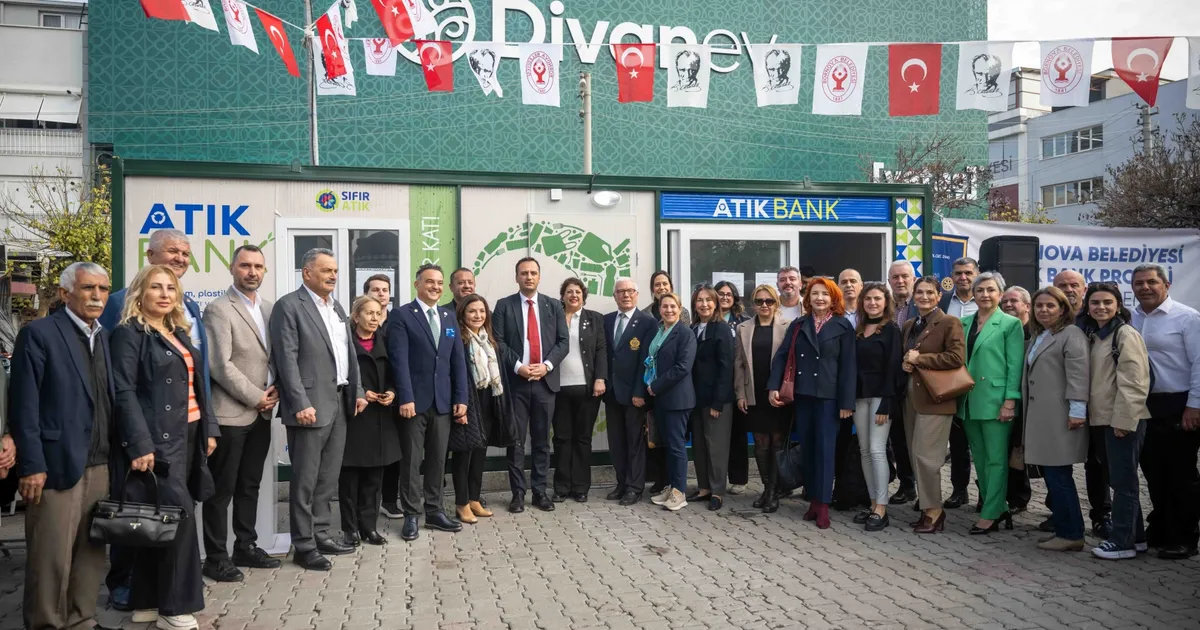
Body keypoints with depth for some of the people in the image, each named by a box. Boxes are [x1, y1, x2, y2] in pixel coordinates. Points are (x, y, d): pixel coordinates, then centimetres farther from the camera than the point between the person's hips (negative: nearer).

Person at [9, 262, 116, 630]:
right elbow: (24, 405, -10)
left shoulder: (105, 338, 15)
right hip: (57, 465, -6)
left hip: (100, 467, 6)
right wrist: (31, 465, -15)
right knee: (51, 556, 1)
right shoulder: (39, 334, -5)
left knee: (92, 554, 11)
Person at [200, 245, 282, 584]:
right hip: (230, 413, -7)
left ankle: (246, 547, 25)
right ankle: (216, 557, 10)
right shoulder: (219, 309, -10)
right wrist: (256, 397, -12)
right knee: (222, 489, 1)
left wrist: (275, 390, -1)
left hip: (261, 413, 7)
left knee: (250, 485, 15)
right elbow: (220, 364, -16)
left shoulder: (270, 308, 11)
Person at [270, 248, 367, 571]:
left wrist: (357, 391, 11)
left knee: (328, 478, 14)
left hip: (339, 403, 8)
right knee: (305, 480, 0)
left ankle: (321, 534, 25)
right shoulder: (289, 306, -8)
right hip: (311, 405, -8)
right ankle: (304, 546, 8)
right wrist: (301, 404, -20)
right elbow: (287, 360, -15)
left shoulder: (337, 308, 16)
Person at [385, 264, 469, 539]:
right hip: (414, 401, -5)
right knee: (412, 460, 2)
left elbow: (458, 360, 10)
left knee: (438, 459, 10)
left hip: (443, 401, 5)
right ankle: (411, 515, 11)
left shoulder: (450, 317, 13)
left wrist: (461, 398, 3)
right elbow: (399, 360, -11)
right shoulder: (401, 316, -3)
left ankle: (434, 511, 20)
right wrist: (405, 397, -19)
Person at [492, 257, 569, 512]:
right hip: (515, 380, -2)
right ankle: (518, 492, 10)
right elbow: (498, 343, -3)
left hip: (546, 381, 2)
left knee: (542, 440, 8)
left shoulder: (554, 305, 9)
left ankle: (540, 490, 16)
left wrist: (546, 365, -11)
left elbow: (563, 342, 4)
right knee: (516, 440, 2)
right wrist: (518, 366, -15)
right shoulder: (504, 305, 3)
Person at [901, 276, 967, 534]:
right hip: (911, 396, 8)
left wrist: (919, 359, -15)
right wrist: (904, 364, 1)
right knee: (915, 455, 8)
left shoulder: (949, 323, -6)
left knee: (925, 455, -9)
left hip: (935, 398, -7)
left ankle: (933, 510, 3)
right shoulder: (909, 325, 16)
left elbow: (957, 357, -17)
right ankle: (928, 507, 18)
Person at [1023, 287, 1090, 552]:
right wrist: (1025, 409, 21)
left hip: (1060, 418, -9)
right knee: (1051, 475, 10)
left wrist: (1077, 410, -19)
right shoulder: (1038, 337, 22)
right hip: (1040, 417, 9)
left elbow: (1078, 374, -14)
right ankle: (1063, 529, 17)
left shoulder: (1071, 334, -5)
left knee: (1058, 476, -8)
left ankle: (1071, 535, 0)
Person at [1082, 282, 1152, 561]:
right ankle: (1136, 535, 25)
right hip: (1107, 417, 9)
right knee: (1120, 479, 14)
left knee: (1123, 480, -3)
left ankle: (1122, 541, 4)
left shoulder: (1126, 334, -11)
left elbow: (1133, 382, -17)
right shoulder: (1095, 336, 15)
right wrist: (1086, 412, 11)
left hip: (1125, 419, -9)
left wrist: (1123, 419, -20)